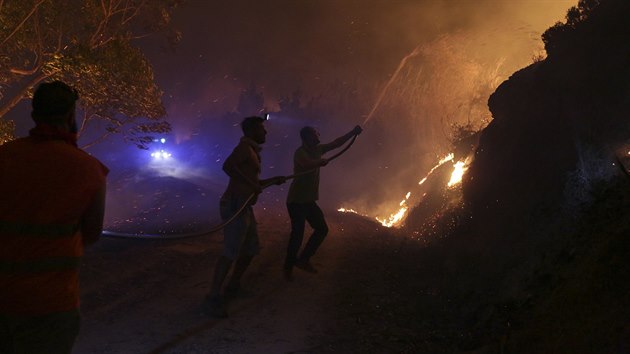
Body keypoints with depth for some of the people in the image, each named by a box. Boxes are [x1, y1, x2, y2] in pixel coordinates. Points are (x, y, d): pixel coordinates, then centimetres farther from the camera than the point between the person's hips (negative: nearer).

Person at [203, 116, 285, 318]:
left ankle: (233, 286, 30)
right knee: (231, 252, -15)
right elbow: (228, 166, -27)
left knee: (251, 249, 15)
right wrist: (251, 183, -25)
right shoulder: (245, 147, -8)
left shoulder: (252, 151, 21)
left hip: (244, 207, 10)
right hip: (236, 206, -10)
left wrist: (273, 180, 35)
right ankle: (213, 299, -12)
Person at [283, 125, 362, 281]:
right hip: (296, 200, -9)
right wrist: (323, 161, -30)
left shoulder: (317, 150, 8)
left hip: (309, 200, 9)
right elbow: (309, 164, -40)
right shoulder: (300, 152, -17)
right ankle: (288, 267, 11)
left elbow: (336, 143, 12)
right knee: (297, 233, -7)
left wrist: (353, 132, 6)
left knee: (322, 229, 9)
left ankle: (303, 260, 20)